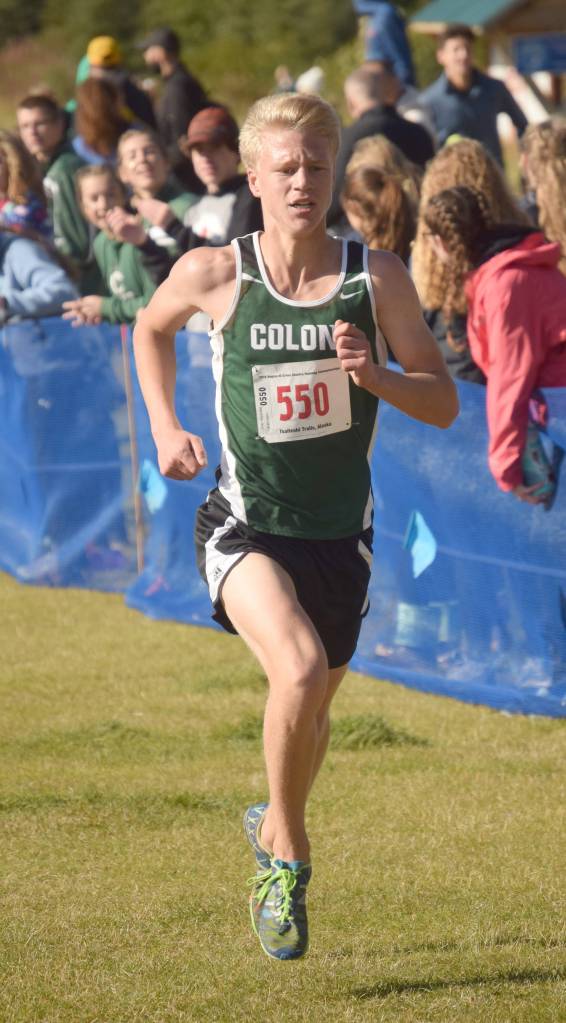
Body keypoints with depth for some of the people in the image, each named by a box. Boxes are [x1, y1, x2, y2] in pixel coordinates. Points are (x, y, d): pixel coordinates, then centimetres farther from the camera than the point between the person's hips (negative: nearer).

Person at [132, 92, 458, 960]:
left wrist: (372, 375, -20)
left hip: (340, 531, 3)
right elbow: (150, 329, 15)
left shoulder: (377, 278, -6)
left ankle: (275, 826, 50)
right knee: (299, 670, -28)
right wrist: (166, 429, 7)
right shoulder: (214, 275, -8)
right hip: (245, 523, -3)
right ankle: (289, 856, -7)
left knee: (315, 705, 18)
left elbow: (443, 403, -2)